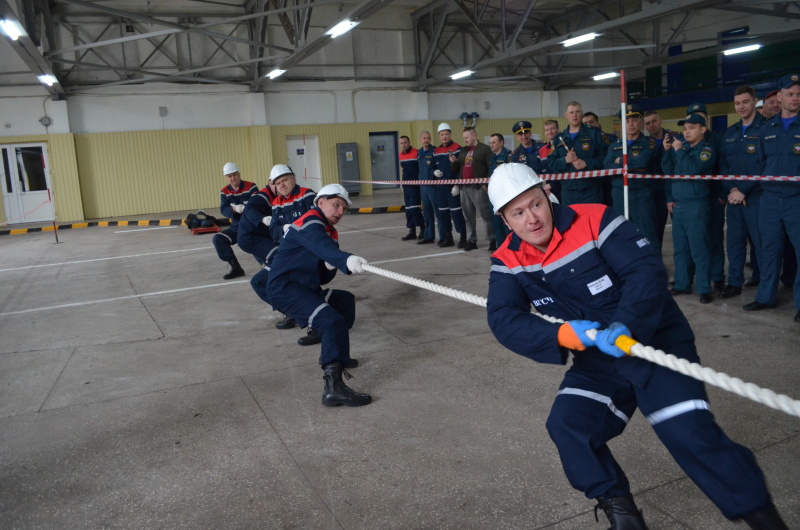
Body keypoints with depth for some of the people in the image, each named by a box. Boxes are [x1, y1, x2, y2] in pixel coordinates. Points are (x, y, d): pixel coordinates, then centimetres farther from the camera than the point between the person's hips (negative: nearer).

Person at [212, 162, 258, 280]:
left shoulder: (251, 187, -7)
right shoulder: (224, 192, 4)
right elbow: (224, 210, -8)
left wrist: (246, 208, -39)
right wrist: (234, 209, -30)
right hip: (236, 227, 5)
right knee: (217, 239, -13)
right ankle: (236, 268, -9)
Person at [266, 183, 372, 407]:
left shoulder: (330, 232, 19)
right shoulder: (310, 222, -10)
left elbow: (324, 278, 13)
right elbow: (322, 247, -34)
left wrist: (329, 267, -10)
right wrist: (346, 259, -52)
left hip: (305, 287, 10)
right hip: (284, 288, -10)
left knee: (345, 301, 22)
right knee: (332, 320, -26)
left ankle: (331, 353, 27)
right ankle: (333, 387, -38)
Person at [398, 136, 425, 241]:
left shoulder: (416, 153, -12)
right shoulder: (401, 155, 12)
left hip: (415, 186, -8)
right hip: (406, 186, 8)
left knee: (414, 208, -11)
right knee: (408, 209, 9)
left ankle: (423, 229, 3)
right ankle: (412, 231, 16)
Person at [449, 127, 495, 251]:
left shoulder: (484, 149, -2)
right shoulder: (463, 150, 19)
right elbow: (457, 169, 23)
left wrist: (486, 184, -15)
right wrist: (453, 162, 2)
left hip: (478, 187, -7)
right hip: (463, 187, 7)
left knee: (485, 214, -6)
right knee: (468, 216, 9)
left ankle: (493, 239, 3)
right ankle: (471, 241, 16)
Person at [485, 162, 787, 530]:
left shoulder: (593, 220, -18)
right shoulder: (508, 261, -5)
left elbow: (648, 269, -23)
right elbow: (503, 318, -16)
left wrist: (625, 325, -38)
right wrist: (561, 335, -31)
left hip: (658, 344, -4)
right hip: (597, 361, 4)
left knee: (691, 434, -15)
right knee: (567, 425, -14)